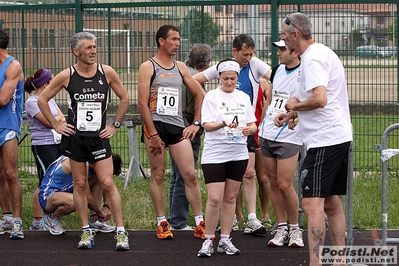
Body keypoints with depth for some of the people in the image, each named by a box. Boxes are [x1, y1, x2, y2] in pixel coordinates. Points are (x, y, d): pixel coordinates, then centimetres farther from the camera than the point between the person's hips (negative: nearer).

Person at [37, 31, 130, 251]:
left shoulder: (106, 72, -2)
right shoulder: (66, 76, -3)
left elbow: (124, 98, 10)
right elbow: (42, 100, 6)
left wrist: (115, 125, 5)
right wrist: (56, 125, 1)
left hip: (99, 137, 0)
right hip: (74, 137, 1)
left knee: (107, 184, -6)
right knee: (80, 184, 5)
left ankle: (121, 232, -3)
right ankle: (86, 232, 13)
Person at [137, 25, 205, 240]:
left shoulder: (180, 68, 14)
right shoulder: (148, 67, -1)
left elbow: (199, 94, 23)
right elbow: (143, 103, -8)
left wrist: (196, 123, 13)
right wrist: (153, 135, -13)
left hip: (177, 127, 4)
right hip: (155, 125, -4)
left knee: (190, 175, -3)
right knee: (158, 175, 1)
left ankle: (200, 224, 0)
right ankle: (162, 223, 9)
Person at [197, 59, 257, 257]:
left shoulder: (243, 97, 10)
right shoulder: (211, 96, -2)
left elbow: (253, 125, 10)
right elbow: (207, 125, -11)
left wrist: (250, 128, -14)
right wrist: (224, 124, -30)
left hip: (238, 154, 4)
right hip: (214, 155, -4)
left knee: (230, 198, 8)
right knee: (215, 198, -10)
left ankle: (225, 240, 15)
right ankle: (208, 240, 2)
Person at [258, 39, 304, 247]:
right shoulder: (277, 70, 12)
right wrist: (260, 125, 22)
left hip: (288, 138, -7)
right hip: (267, 135, 7)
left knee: (285, 185, -7)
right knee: (274, 183, 8)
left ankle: (294, 228, 9)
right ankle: (281, 228, 16)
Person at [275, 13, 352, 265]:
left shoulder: (313, 58, -15)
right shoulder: (323, 52, 17)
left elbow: (320, 99, -27)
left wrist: (295, 105, -9)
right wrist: (291, 113, 21)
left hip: (324, 140, -11)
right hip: (340, 137, 11)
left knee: (312, 204, -13)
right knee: (332, 202, 14)